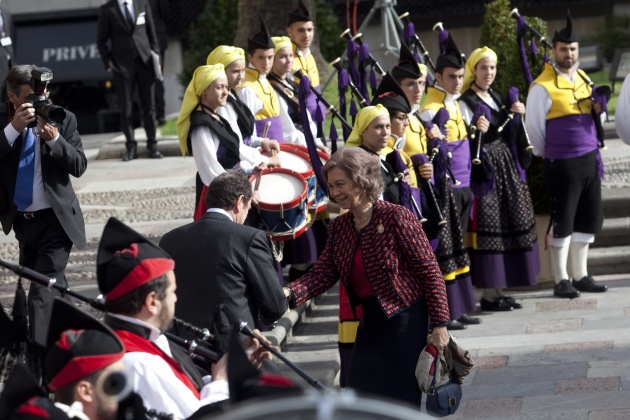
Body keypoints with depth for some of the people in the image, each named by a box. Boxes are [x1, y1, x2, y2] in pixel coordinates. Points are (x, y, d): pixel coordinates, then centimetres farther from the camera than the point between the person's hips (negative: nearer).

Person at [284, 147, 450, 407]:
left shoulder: (396, 218, -14)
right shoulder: (338, 227, 8)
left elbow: (430, 271, -13)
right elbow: (322, 274, 0)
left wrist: (439, 325, -15)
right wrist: (288, 293, -19)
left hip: (404, 320, -7)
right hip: (370, 322, 7)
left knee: (402, 402, -4)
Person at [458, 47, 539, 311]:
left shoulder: (496, 99, 16)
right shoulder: (465, 103, -7)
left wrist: (516, 116, 4)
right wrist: (476, 132, -32)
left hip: (505, 166, 8)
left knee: (509, 225, 8)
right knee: (488, 228, -8)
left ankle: (498, 289, 15)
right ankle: (488, 294, -2)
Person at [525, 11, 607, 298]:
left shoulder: (584, 80, 12)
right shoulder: (543, 87, -11)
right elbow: (533, 127, -7)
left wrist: (597, 110, 0)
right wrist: (547, 156, 2)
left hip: (589, 160, 7)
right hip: (562, 165, -7)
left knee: (587, 220, 11)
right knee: (562, 223, 0)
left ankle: (580, 275, 22)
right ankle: (561, 281, 9)